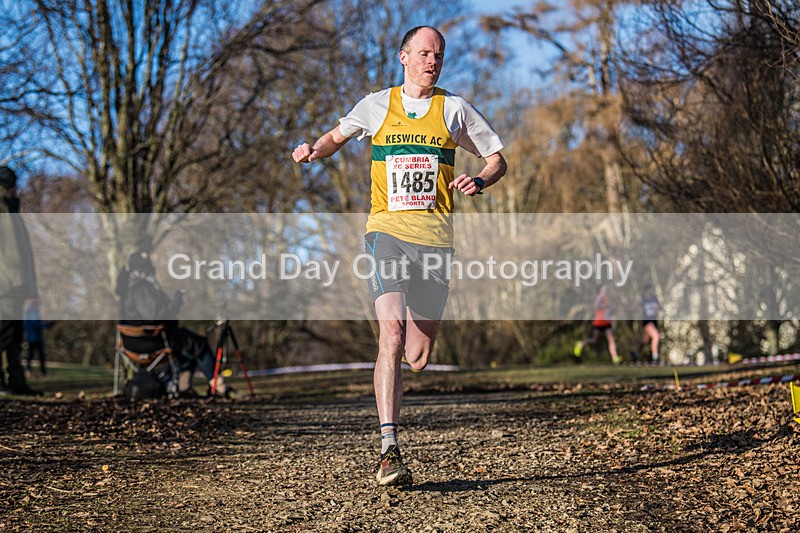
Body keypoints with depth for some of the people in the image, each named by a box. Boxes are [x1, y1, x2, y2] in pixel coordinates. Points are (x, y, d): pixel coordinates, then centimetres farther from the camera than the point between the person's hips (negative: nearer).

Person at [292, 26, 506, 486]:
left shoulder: (454, 109, 9)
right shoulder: (377, 105, 10)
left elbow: (498, 159, 15)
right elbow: (338, 137, 27)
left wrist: (480, 182, -7)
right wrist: (314, 150, 5)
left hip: (436, 237, 1)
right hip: (388, 230, -1)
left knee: (418, 359, 3)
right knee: (392, 336, -21)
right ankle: (389, 448, -21)